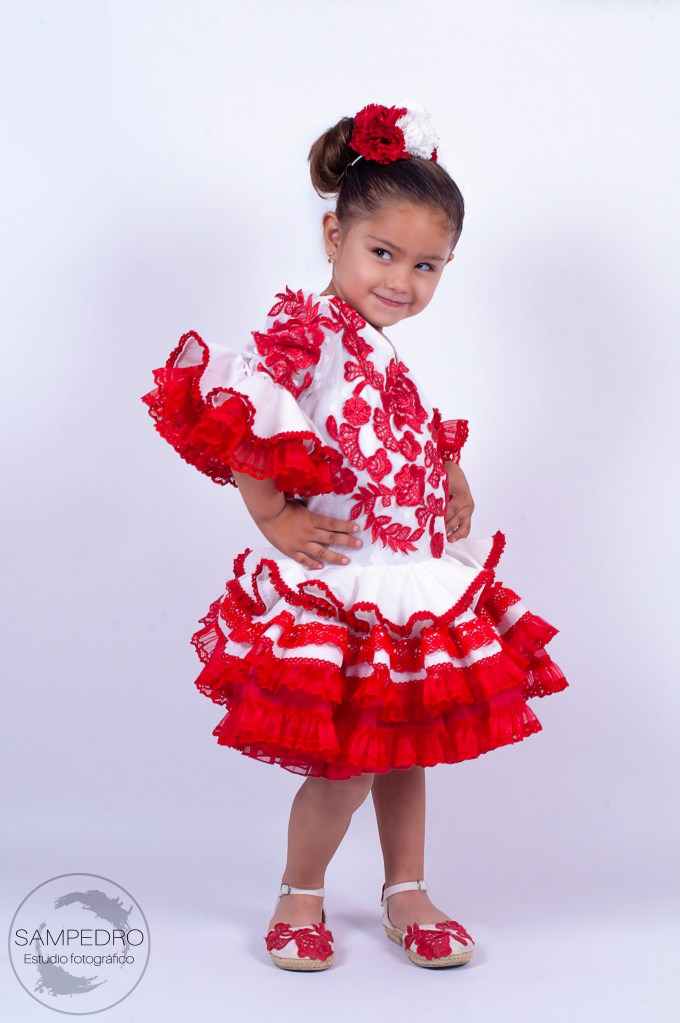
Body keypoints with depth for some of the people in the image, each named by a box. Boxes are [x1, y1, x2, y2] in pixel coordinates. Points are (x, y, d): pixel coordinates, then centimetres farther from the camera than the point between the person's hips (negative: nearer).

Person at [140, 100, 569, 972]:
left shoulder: (391, 358, 12)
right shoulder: (303, 336, -14)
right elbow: (229, 418, -25)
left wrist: (452, 483, 10)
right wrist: (275, 520, -21)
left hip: (416, 577, 8)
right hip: (336, 580, -8)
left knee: (406, 744, 16)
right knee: (347, 763, -2)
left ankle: (407, 894, 32)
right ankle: (299, 897, 23)